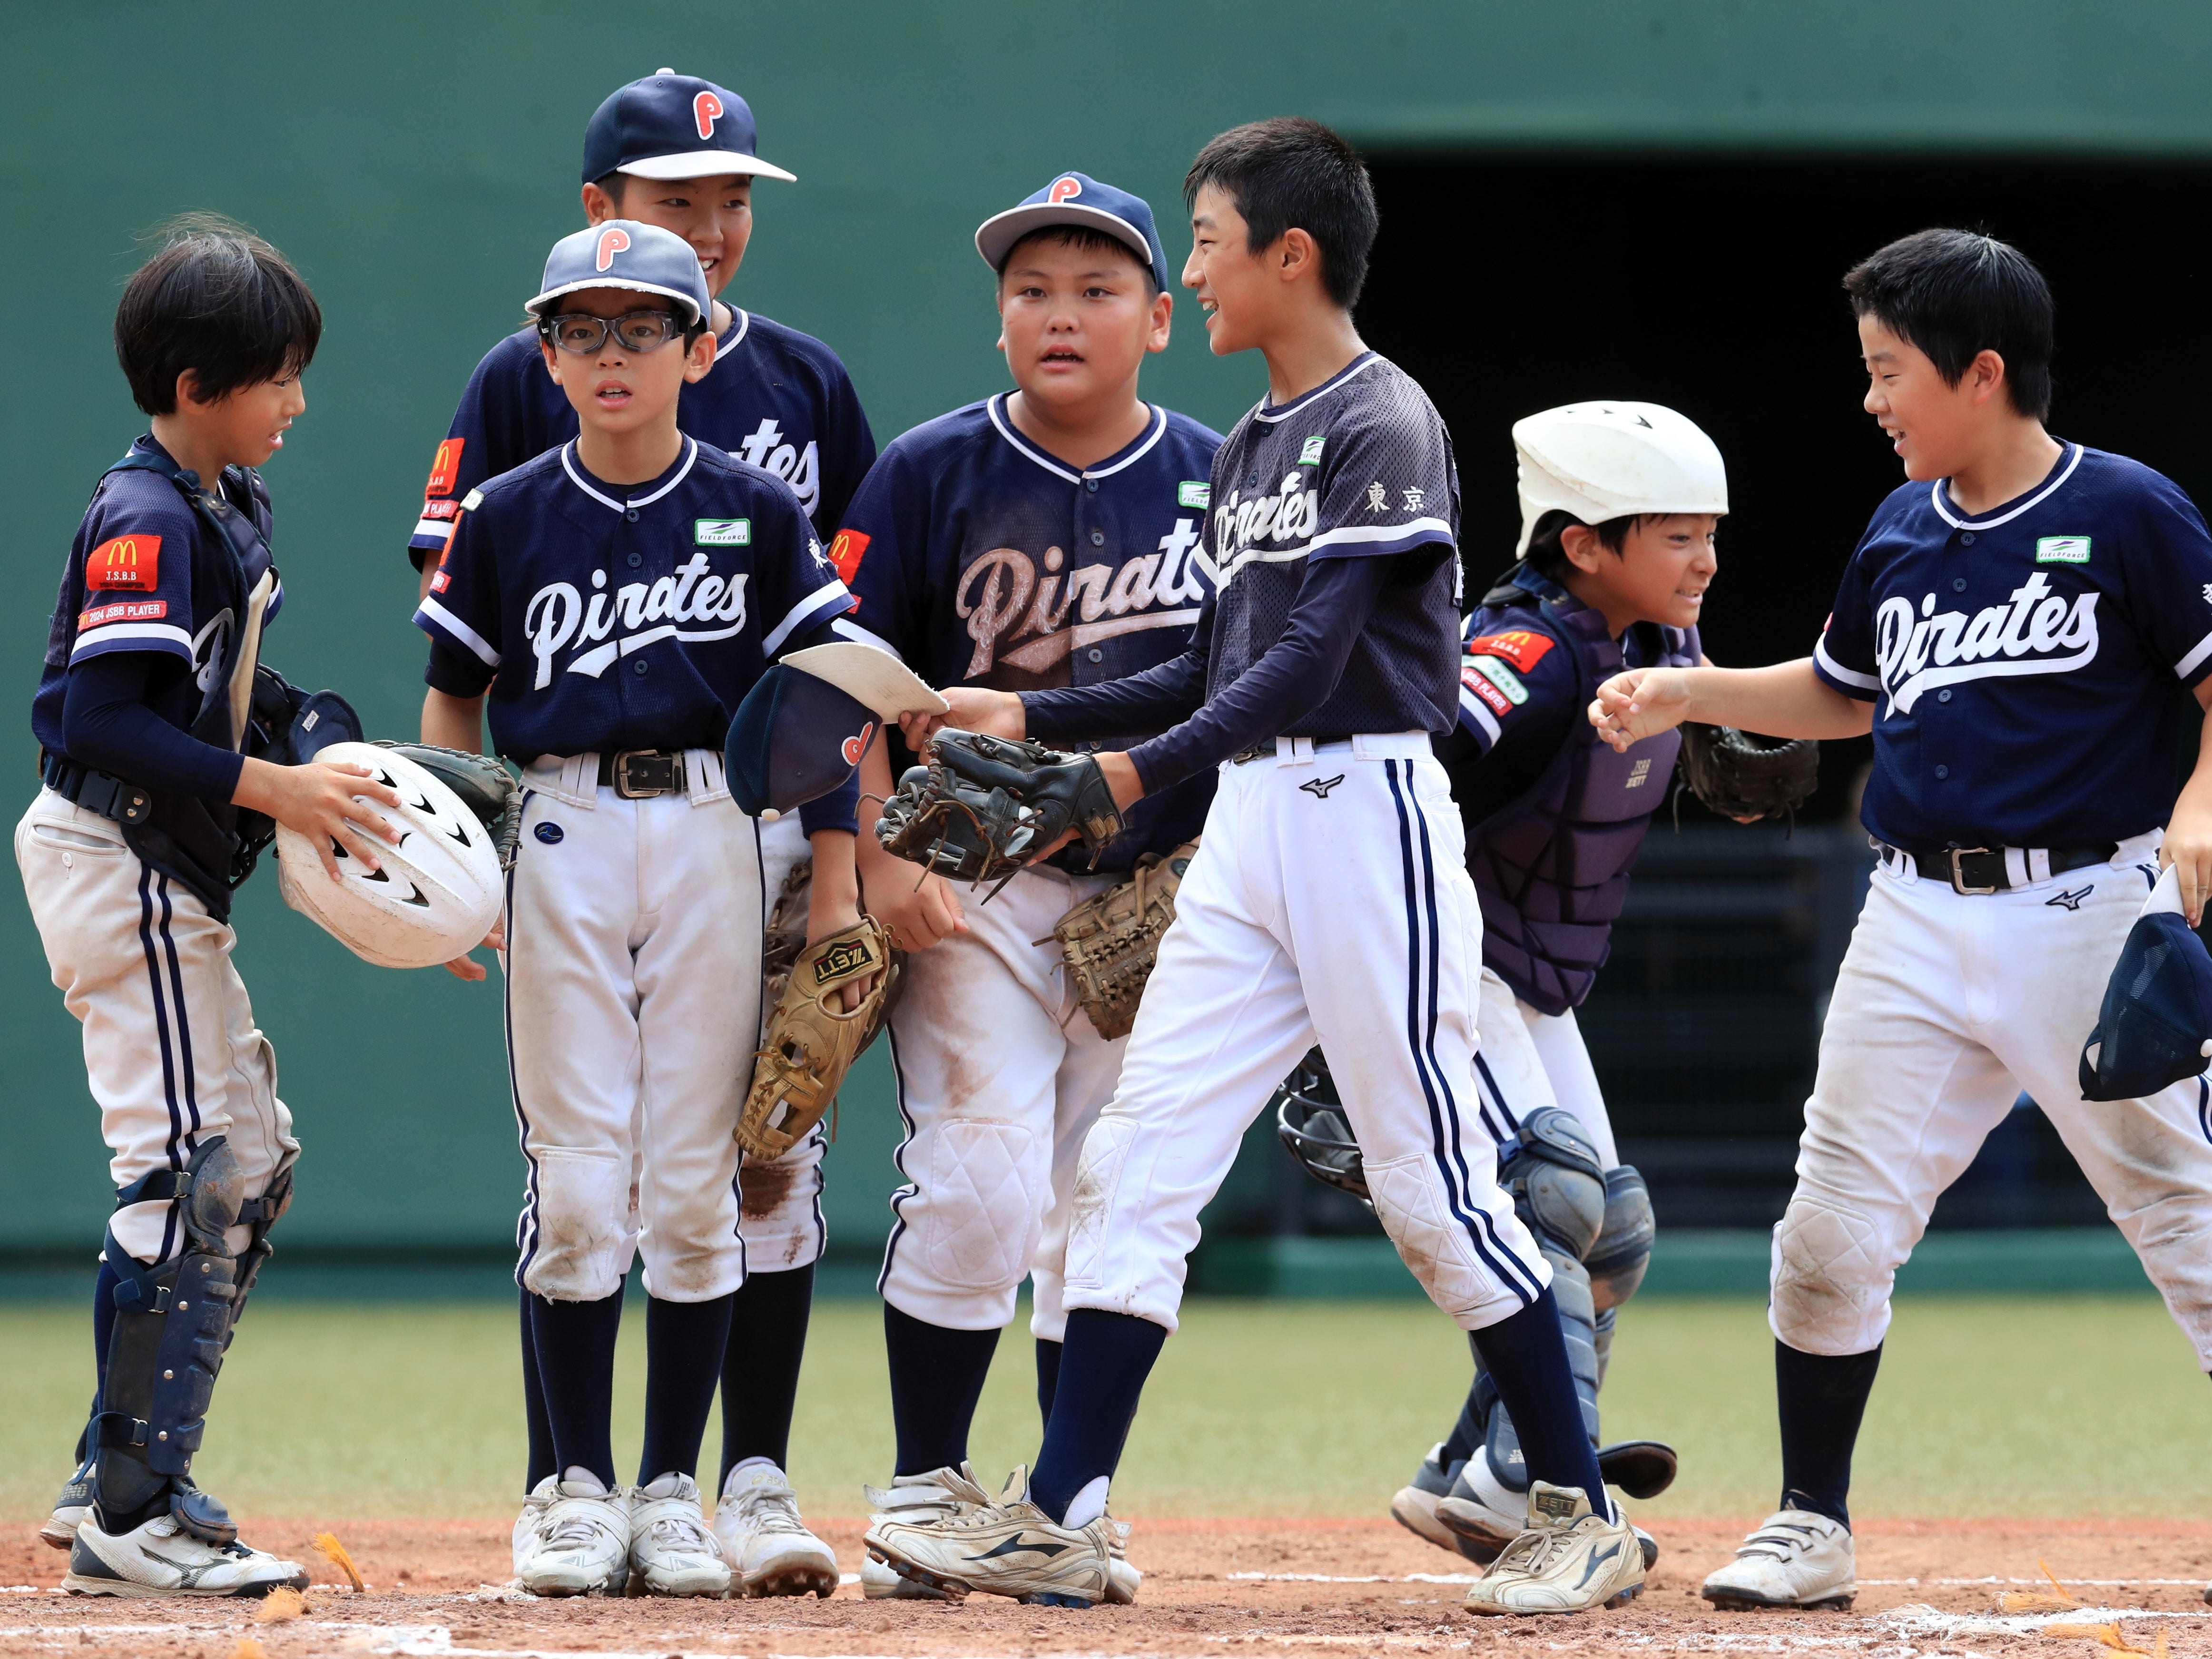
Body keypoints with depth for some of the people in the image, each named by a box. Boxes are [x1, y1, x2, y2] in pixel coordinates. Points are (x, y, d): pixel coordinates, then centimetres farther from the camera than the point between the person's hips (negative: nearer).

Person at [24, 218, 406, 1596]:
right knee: (194, 1171, -11)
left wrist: (314, 786, 5)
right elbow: (105, 721, -25)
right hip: (118, 859, -10)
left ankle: (122, 1476, 20)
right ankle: (131, 1521, -9)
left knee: (250, 1160, 15)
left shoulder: (231, 502, 11)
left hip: (168, 880, 10)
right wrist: (272, 790, -25)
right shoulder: (147, 519, -18)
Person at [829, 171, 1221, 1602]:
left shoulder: (1220, 482, 4)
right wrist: (879, 860, -11)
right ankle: (924, 1491, 0)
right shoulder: (932, 473, -2)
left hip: (1157, 895, 2)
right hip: (979, 887, -2)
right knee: (979, 1187, -12)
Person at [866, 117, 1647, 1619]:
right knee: (1138, 1162, 1)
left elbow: (1309, 661, -18)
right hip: (1247, 826, 9)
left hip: (1366, 807, -9)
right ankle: (1060, 1523, 0)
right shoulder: (1250, 447, 17)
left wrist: (1138, 772, -21)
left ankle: (1584, 1519, 4)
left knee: (1432, 1182, -5)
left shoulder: (1384, 427, -11)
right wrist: (1031, 716, 15)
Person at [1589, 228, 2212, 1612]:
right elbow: (1845, 692, 26)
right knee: (1835, 1228, 0)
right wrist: (1686, 694, 15)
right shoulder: (1903, 532, 11)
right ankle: (1812, 1529, 11)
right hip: (1919, 926, 5)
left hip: (2088, 913, -5)